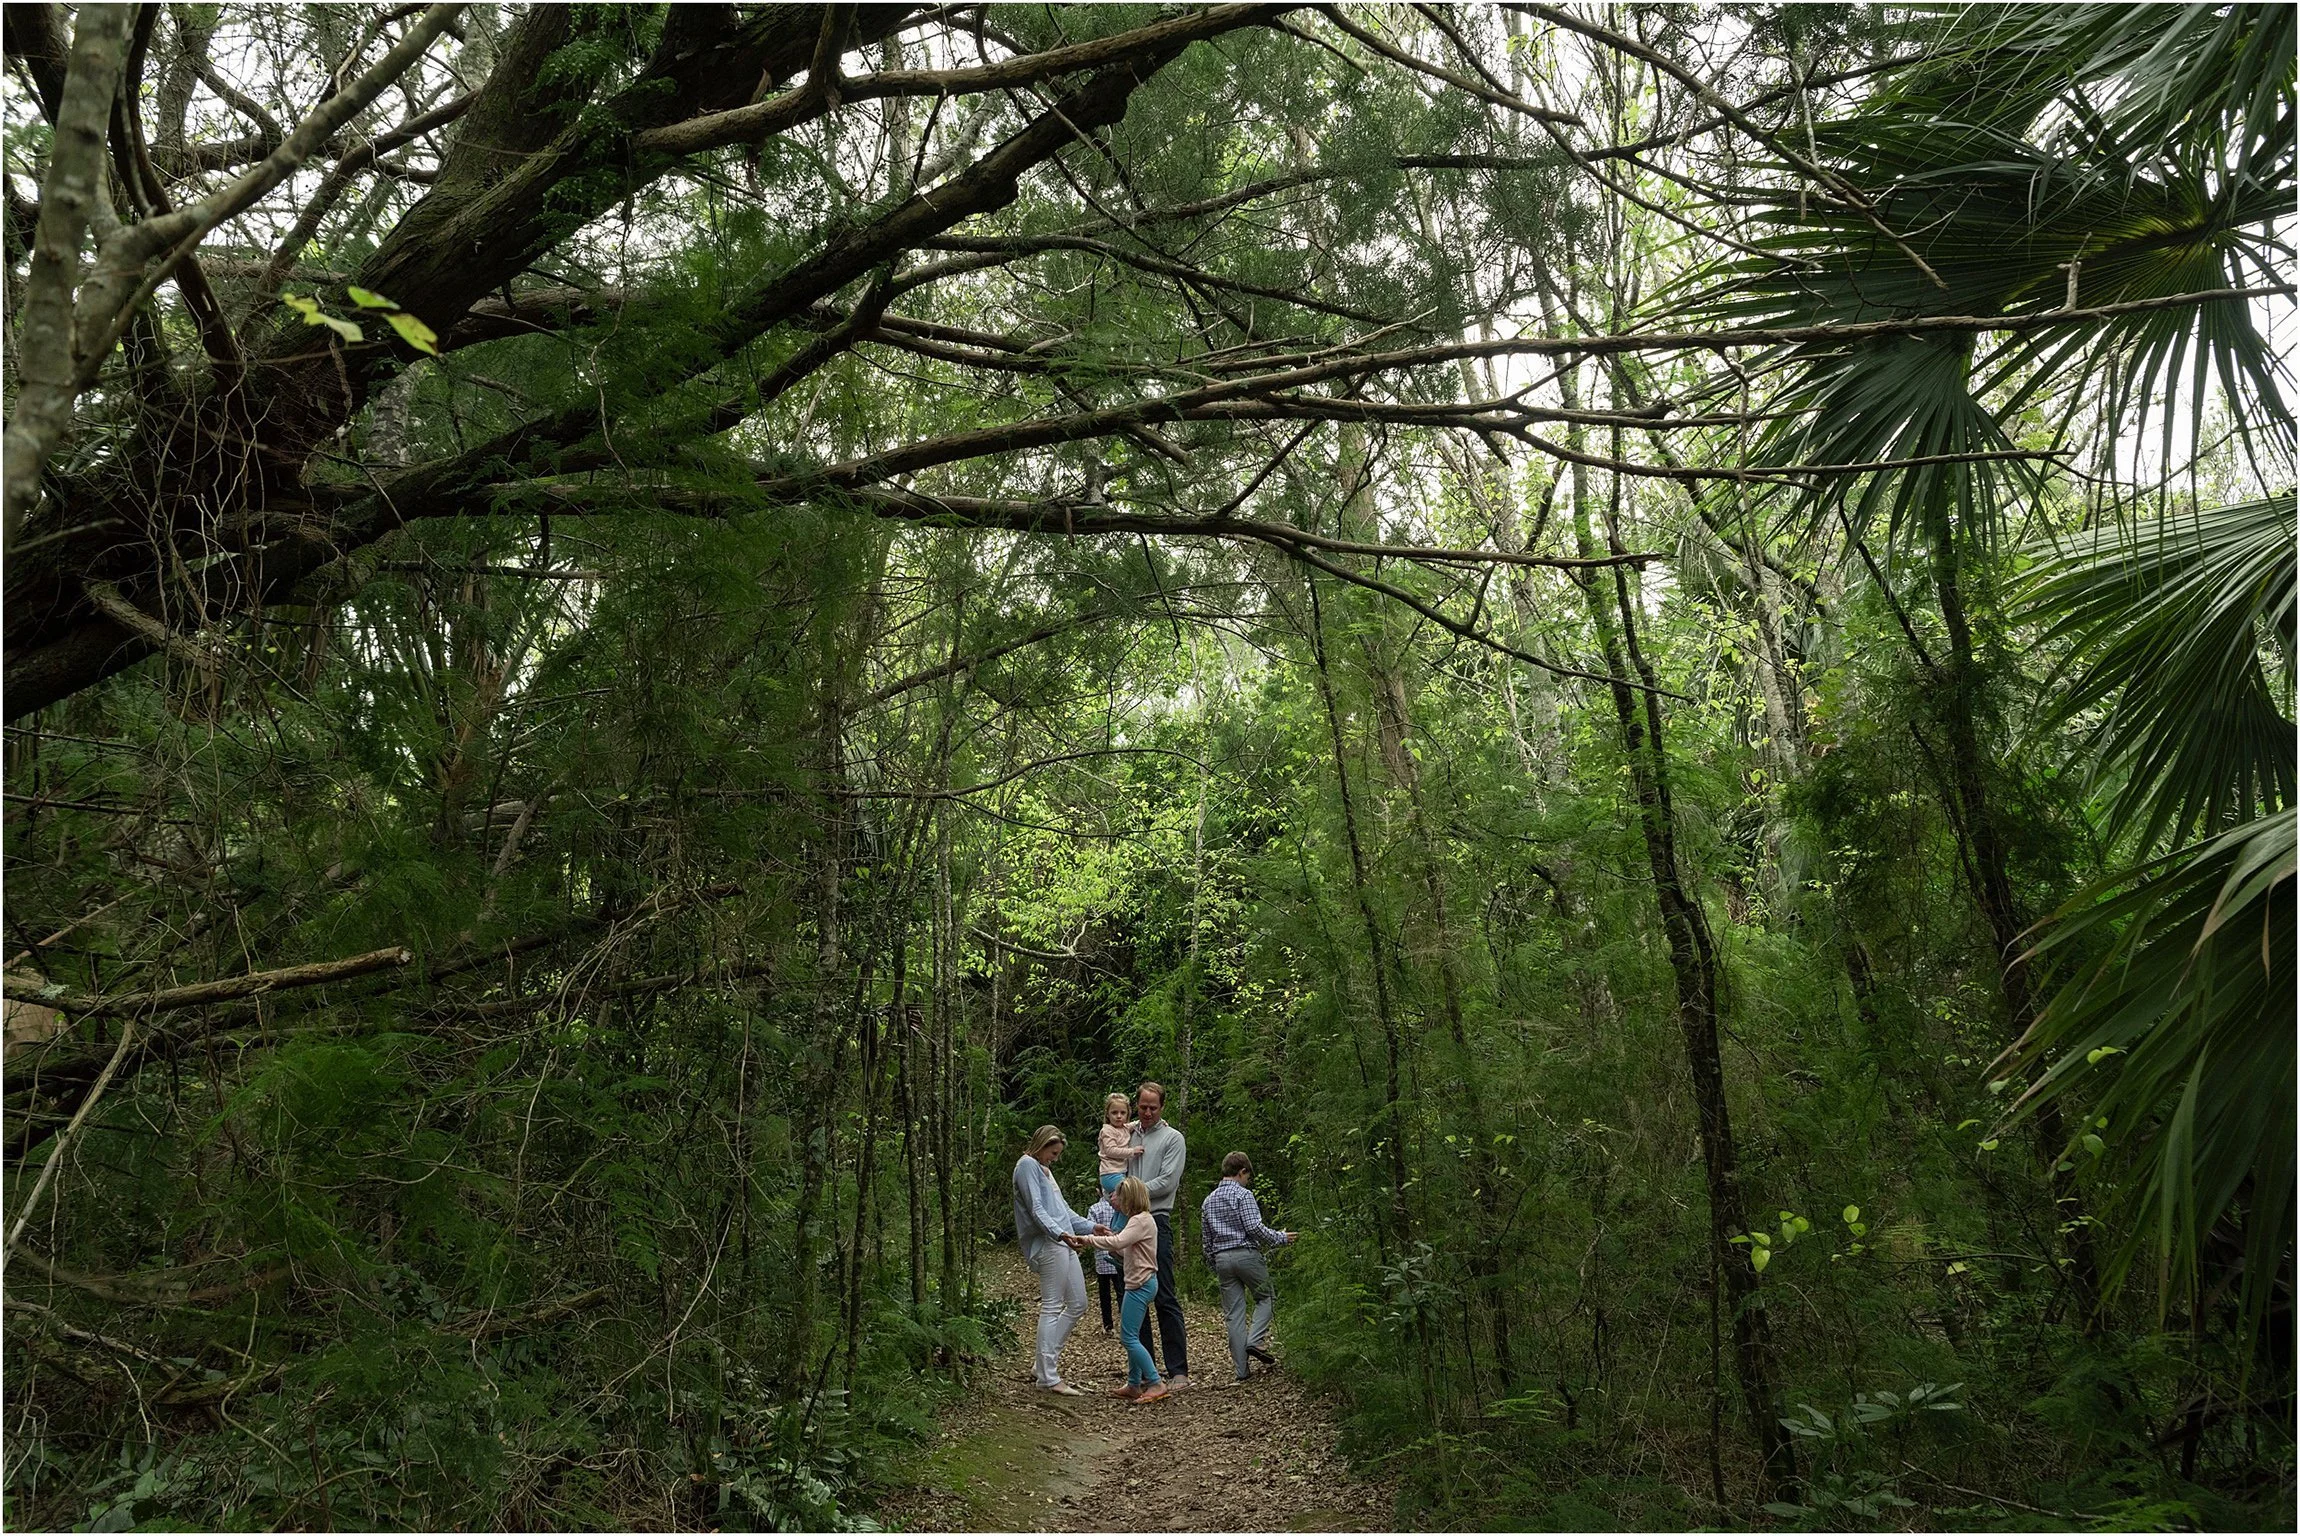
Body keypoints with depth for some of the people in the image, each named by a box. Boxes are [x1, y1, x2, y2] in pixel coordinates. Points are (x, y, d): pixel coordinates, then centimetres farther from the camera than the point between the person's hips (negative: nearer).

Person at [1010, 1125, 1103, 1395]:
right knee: (1052, 1307, -8)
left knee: (1078, 1305, 11)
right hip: (1048, 1244, -10)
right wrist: (1059, 1232, -28)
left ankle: (1045, 1365, 17)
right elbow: (1036, 1210, -16)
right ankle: (1048, 1378, -3)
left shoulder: (1044, 1169, 25)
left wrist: (1091, 1227, 21)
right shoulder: (1027, 1165, -5)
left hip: (1063, 1244, 10)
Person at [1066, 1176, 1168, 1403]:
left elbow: (1118, 1242, -29)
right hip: (1140, 1284, 11)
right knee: (1131, 1336, 14)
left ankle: (1156, 1384, -10)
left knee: (1129, 1337, -11)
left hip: (1141, 1284, -11)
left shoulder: (1141, 1221, -14)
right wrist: (1108, 1237, 6)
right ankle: (1134, 1385, 19)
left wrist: (1087, 1239, -26)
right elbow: (1125, 1254, 20)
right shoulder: (1139, 1220, 20)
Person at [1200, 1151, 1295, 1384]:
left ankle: (1241, 1368, 5)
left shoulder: (1209, 1201, 15)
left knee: (1233, 1313, 6)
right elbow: (1254, 1227, -16)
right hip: (1246, 1254, -6)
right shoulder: (1243, 1194, -6)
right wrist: (1281, 1238, -5)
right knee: (1266, 1298, 13)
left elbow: (1206, 1238, 16)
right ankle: (1255, 1340, -7)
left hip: (1222, 1259, 6)